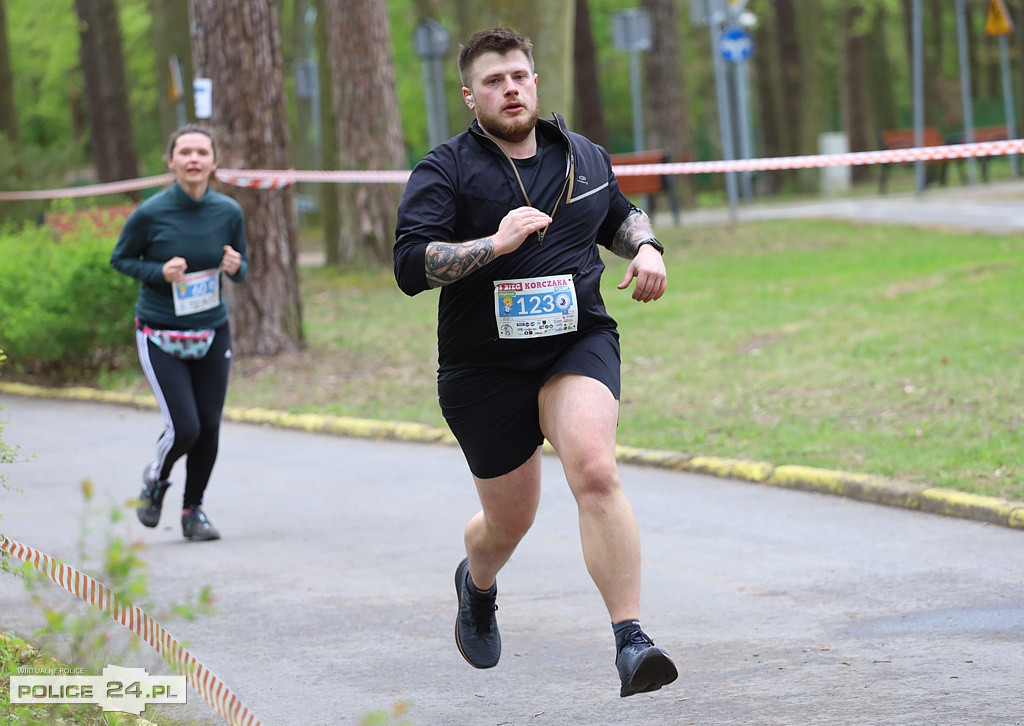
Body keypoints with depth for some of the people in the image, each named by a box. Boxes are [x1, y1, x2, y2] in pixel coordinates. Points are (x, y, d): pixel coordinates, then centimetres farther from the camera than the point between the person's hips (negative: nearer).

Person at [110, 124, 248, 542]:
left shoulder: (228, 212, -4)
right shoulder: (150, 214, -13)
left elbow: (242, 268, 9)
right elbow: (120, 259, 1)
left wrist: (236, 267, -15)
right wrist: (159, 272, -17)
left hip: (212, 333, 3)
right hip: (161, 336, -3)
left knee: (209, 428, 3)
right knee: (184, 427, -12)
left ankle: (194, 510, 25)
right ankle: (155, 479, 22)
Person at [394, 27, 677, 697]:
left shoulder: (583, 158, 9)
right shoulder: (446, 171, -5)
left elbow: (620, 215, 30)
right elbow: (410, 266, -16)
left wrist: (645, 247, 8)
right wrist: (495, 244, -25)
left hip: (579, 343, 1)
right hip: (485, 363, -1)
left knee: (595, 471, -26)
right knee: (510, 519, 10)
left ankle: (631, 641, -29)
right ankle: (478, 585, 49)